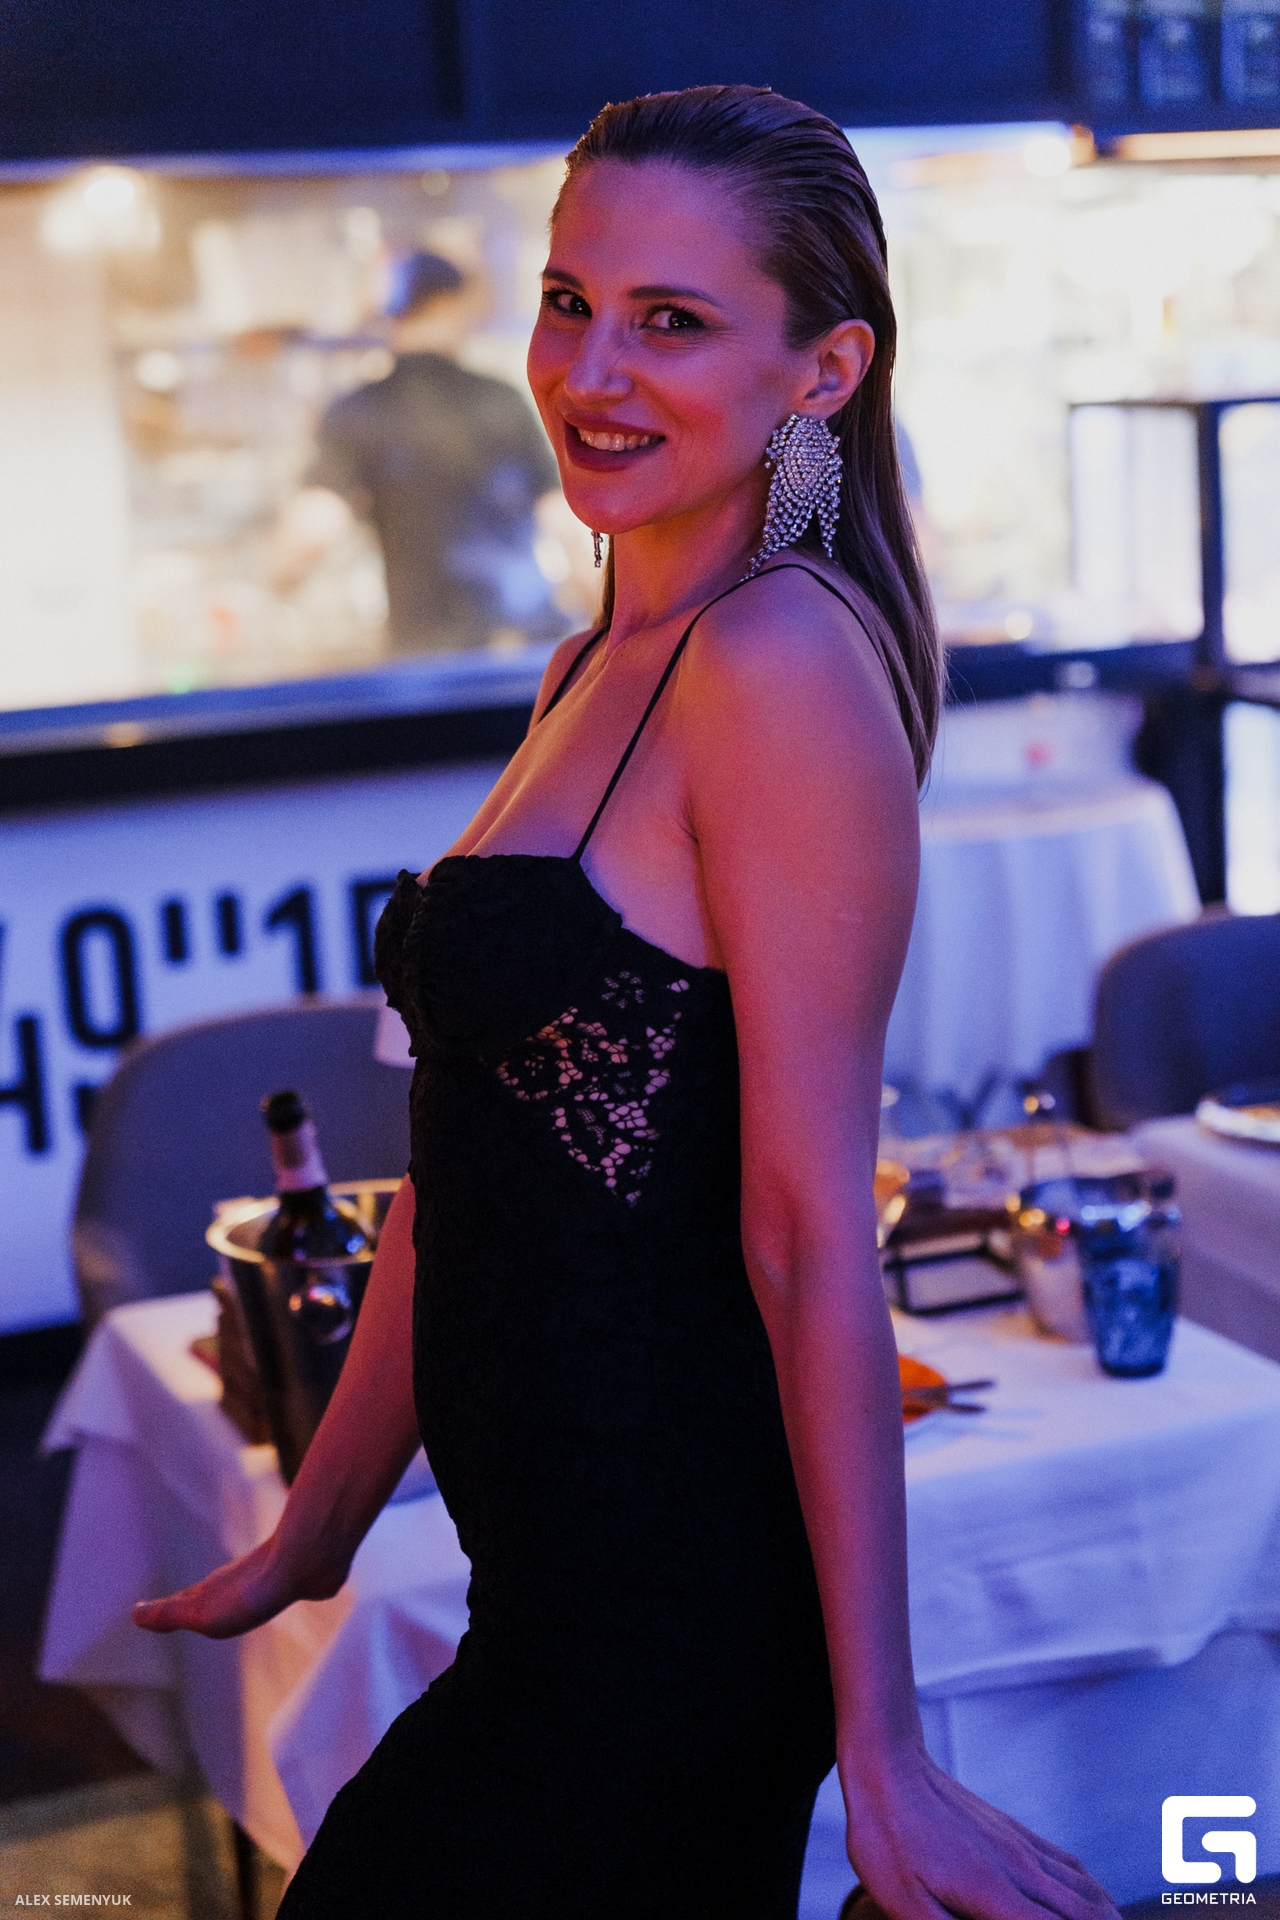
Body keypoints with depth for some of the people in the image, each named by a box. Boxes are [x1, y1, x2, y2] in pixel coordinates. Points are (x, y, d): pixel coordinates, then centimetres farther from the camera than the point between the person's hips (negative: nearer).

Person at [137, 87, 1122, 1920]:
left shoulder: (780, 658, -16)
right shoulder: (601, 670, 11)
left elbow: (810, 1234, -19)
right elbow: (462, 1170, 15)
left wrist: (881, 1753, -16)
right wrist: (311, 1538, 20)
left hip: (672, 1615, -8)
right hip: (568, 1586, 8)